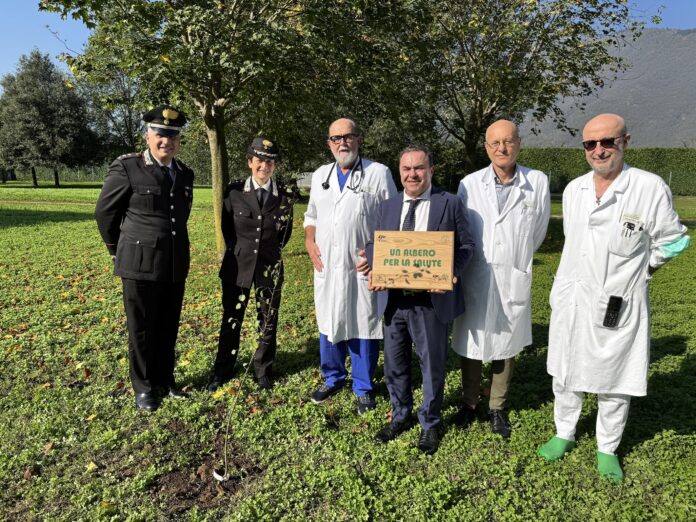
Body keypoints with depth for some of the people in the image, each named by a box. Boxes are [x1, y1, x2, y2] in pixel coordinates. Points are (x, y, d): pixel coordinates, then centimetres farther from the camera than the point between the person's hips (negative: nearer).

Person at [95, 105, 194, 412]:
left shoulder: (185, 174, 6)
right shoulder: (127, 168, -9)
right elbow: (105, 212, 1)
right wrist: (119, 251, 11)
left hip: (176, 265, 5)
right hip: (140, 265, -4)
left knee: (169, 328, 14)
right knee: (142, 330, 8)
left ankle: (165, 380, 31)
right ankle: (143, 387, 25)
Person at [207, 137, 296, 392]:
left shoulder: (286, 195, -4)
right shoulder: (234, 191, -5)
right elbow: (225, 226, 9)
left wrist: (271, 251, 8)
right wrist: (238, 248, 9)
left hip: (270, 267, 0)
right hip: (237, 265, 0)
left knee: (268, 322, 10)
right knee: (231, 320, 11)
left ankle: (263, 370, 29)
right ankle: (222, 371, 28)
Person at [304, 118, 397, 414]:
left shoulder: (379, 173, -3)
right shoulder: (320, 176, 12)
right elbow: (311, 216, 21)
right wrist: (310, 242, 3)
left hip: (362, 268, -4)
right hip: (327, 266, 5)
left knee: (363, 327, 4)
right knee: (328, 324, 14)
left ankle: (363, 388, 23)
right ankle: (333, 379, 34)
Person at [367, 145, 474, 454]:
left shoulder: (451, 204, -2)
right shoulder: (387, 207, 10)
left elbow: (465, 245, -3)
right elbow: (373, 244, 12)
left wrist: (451, 273, -21)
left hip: (431, 299, -4)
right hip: (393, 298, 4)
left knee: (432, 364, 10)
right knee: (394, 363, 16)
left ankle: (430, 424, 31)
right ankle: (400, 416, 38)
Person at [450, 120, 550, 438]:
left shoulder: (538, 182, -4)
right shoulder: (469, 184, -3)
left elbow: (537, 231, 8)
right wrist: (461, 266, 6)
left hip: (514, 279, 0)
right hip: (475, 278, 0)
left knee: (506, 346, 12)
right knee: (470, 343, 10)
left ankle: (498, 408, 30)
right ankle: (469, 403, 30)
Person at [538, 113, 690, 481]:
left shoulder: (651, 188, -12)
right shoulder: (573, 190, 2)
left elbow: (671, 241, 1)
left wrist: (637, 271, 7)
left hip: (619, 304, -4)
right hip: (571, 300, 4)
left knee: (615, 384, 10)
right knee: (565, 376, 16)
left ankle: (607, 449, 31)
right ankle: (564, 434, 37)